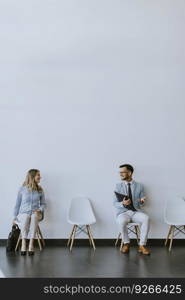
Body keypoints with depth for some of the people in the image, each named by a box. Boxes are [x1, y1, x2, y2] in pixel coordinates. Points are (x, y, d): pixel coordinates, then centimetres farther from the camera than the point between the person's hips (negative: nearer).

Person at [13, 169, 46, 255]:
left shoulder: (40, 190, 8)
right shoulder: (22, 189, 3)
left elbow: (43, 204, 14)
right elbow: (17, 204, 9)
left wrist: (39, 210, -8)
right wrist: (15, 217, 5)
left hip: (35, 213, 1)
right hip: (23, 213, -1)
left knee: (34, 217, -36)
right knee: (25, 218, -37)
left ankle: (31, 244, -42)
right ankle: (23, 244, -39)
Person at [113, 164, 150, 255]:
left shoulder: (139, 186, 7)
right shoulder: (118, 186, 7)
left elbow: (141, 204, 10)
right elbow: (115, 203, 3)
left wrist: (142, 201, -16)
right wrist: (123, 204, -20)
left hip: (136, 211, 1)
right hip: (123, 212, 0)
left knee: (146, 218, -32)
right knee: (121, 221, -36)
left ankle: (142, 245, -23)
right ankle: (126, 244, -12)